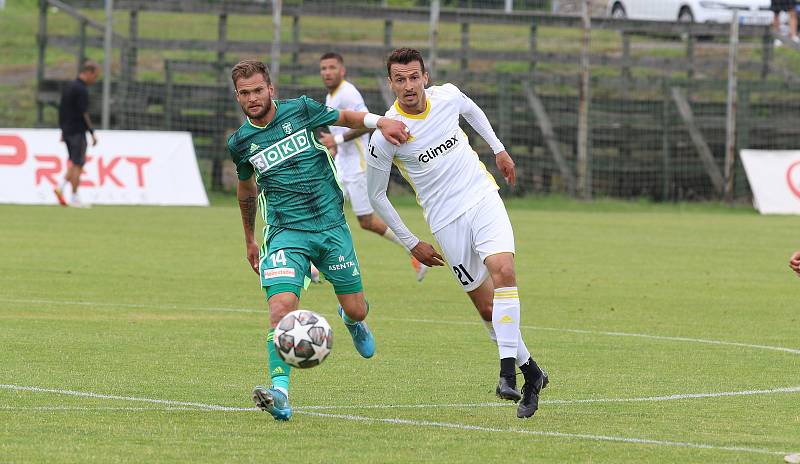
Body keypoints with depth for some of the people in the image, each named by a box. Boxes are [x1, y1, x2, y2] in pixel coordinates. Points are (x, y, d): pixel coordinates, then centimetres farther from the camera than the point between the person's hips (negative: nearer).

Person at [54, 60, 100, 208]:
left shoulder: (69, 86, 13)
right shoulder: (81, 90, -15)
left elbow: (61, 109, 17)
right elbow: (84, 113, -18)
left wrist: (63, 131, 22)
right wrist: (92, 133, -13)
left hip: (67, 130, 9)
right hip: (78, 132, -9)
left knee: (75, 164, 16)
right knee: (78, 165, -2)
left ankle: (61, 187, 3)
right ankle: (74, 198, 0)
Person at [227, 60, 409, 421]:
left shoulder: (299, 110, 0)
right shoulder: (240, 143, 4)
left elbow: (345, 118, 16)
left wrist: (380, 122, -5)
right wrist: (249, 240, 31)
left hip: (331, 225, 1)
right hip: (286, 232, -1)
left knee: (356, 311, 6)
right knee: (282, 305, -25)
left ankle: (351, 321, 47)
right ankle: (280, 392, -30)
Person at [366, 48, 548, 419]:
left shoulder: (447, 96, -4)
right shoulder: (385, 134, -13)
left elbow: (471, 109, 24)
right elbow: (375, 194, -1)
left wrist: (498, 149, 26)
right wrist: (411, 244, 2)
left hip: (483, 198, 1)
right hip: (446, 221, -1)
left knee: (503, 270, -24)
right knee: (486, 307, -1)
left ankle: (508, 370, -26)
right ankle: (531, 373, 17)